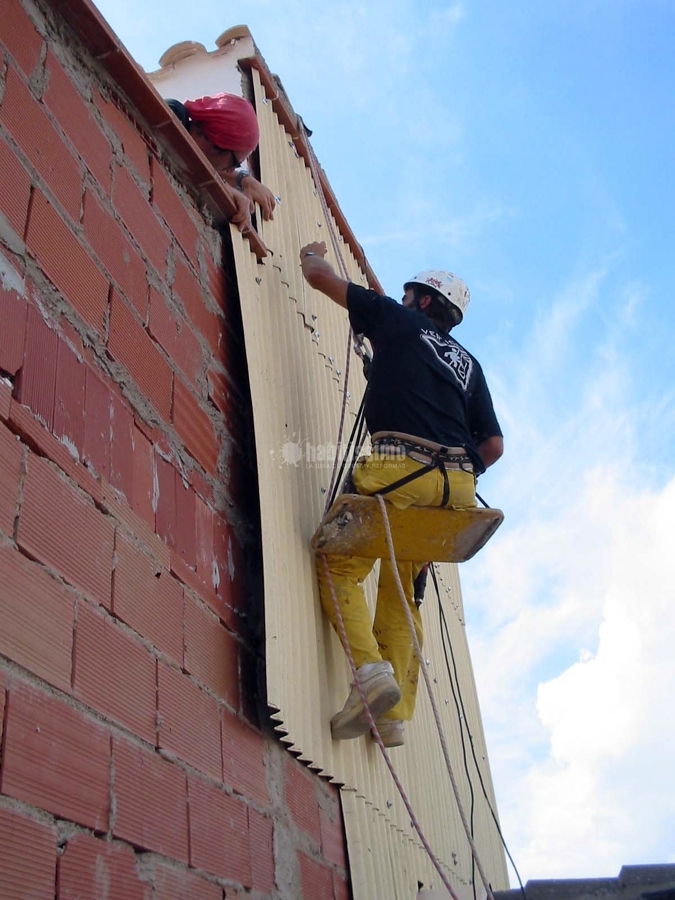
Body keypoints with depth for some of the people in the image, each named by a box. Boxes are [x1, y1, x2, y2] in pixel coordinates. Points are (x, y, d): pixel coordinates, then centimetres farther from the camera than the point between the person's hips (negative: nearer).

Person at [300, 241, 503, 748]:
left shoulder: (399, 320, 16)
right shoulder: (468, 363, 29)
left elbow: (320, 278, 21)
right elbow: (494, 445, 21)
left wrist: (314, 256, 43)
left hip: (402, 470, -6)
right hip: (457, 486, 6)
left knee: (340, 567, 4)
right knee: (401, 592, 15)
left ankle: (373, 671, -17)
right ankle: (396, 715, 7)